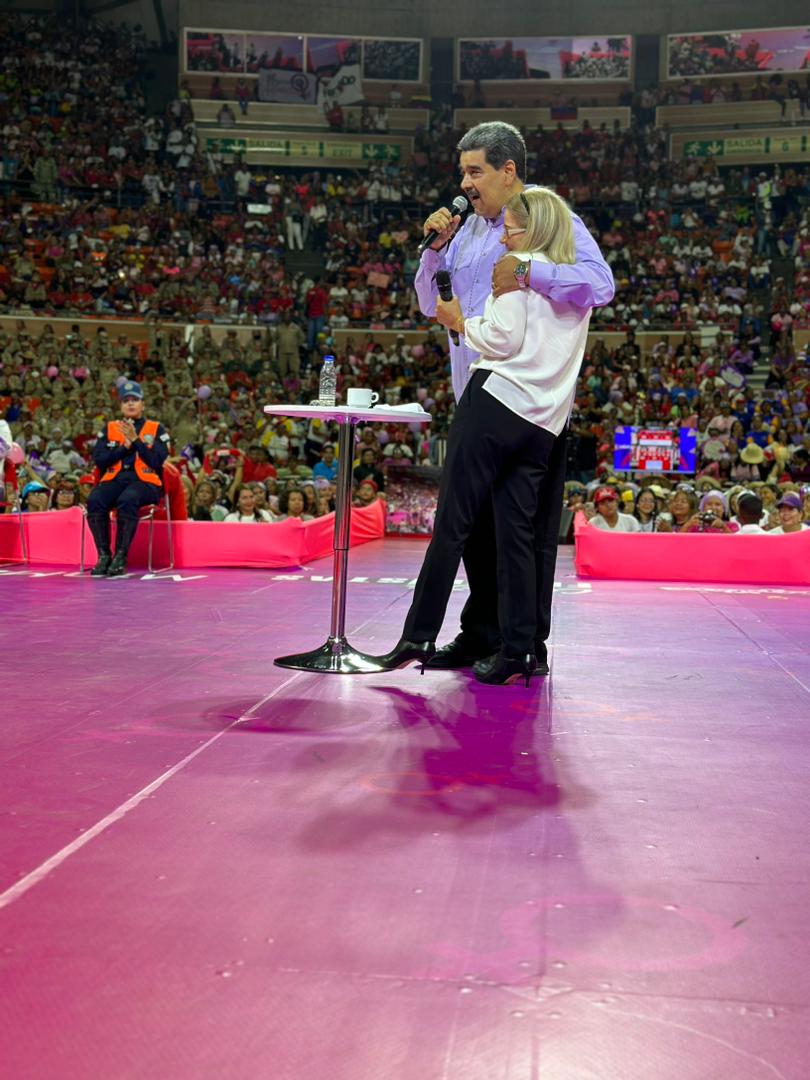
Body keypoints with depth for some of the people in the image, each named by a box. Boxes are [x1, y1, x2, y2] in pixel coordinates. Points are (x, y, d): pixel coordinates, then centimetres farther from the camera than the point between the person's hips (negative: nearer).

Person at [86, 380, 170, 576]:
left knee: (127, 500, -37)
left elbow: (157, 461, -5)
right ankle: (104, 555, -21)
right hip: (114, 480, 3)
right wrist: (124, 446, -5)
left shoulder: (156, 429, 11)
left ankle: (120, 556, -28)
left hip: (145, 482, -3)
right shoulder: (109, 429, 18)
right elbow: (99, 460, 5)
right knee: (94, 500, -30)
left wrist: (135, 440, -10)